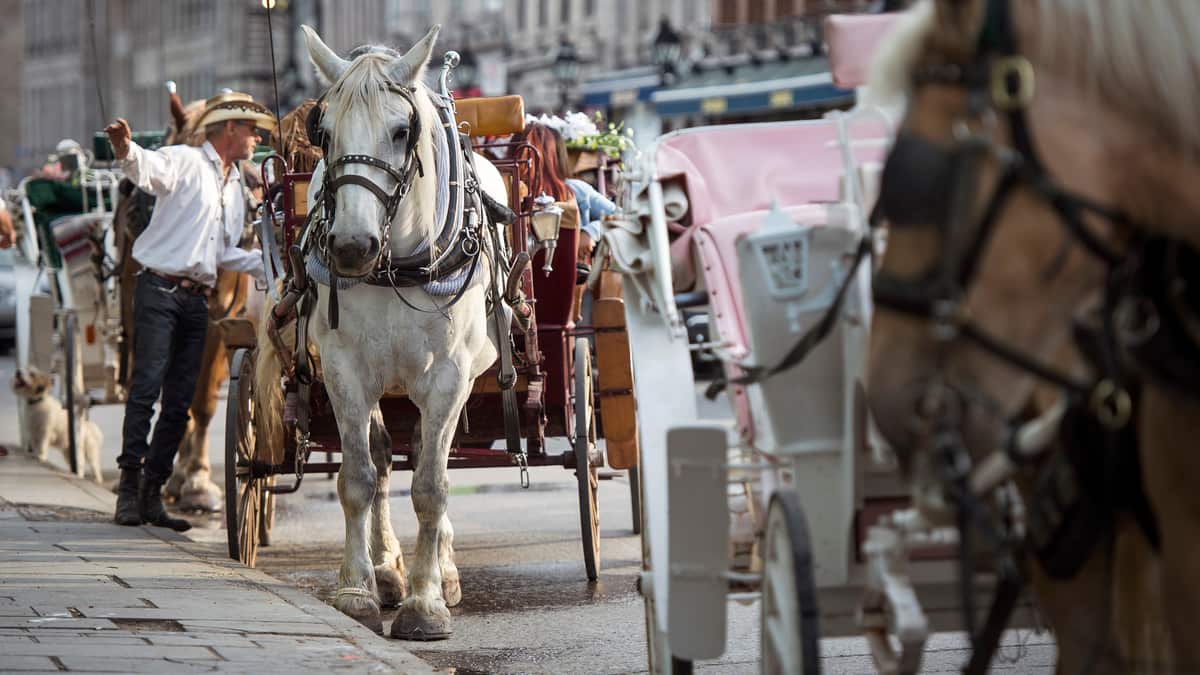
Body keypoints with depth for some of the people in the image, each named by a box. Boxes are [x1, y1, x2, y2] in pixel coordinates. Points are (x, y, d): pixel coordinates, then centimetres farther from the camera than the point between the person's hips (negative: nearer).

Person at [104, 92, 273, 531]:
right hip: (159, 291, -7)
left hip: (197, 299, 7)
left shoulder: (236, 188, 22)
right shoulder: (185, 162, -1)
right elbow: (148, 170, -24)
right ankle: (129, 486, -14)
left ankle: (152, 493, 10)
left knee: (180, 402, 5)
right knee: (146, 386, -14)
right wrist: (126, 151, -46)